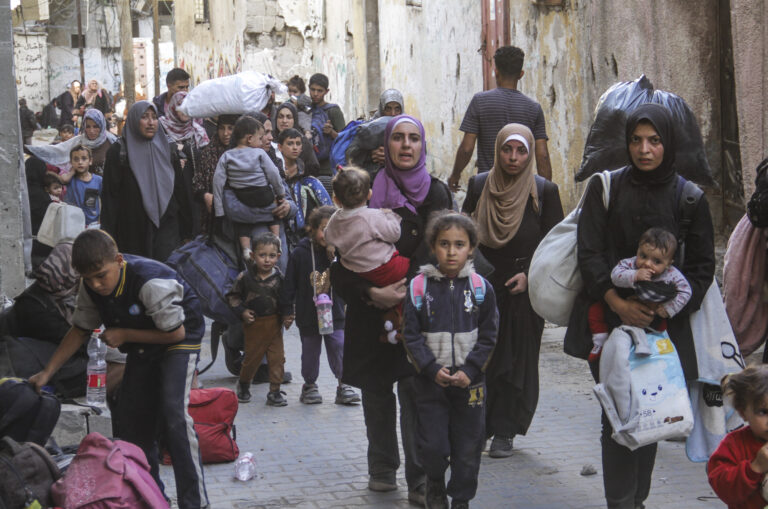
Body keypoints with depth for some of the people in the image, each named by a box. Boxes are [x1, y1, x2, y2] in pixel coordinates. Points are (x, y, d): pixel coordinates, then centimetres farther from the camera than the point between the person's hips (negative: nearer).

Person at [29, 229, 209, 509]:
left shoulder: (151, 283, -35)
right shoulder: (91, 287, -13)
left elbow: (176, 332, -26)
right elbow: (80, 331, 2)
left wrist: (123, 334, -22)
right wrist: (47, 373, -2)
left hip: (180, 339, -8)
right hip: (143, 347, 8)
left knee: (173, 410, -23)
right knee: (130, 415, 5)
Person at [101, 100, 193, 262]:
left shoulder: (166, 149, 11)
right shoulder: (118, 152, 1)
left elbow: (181, 191, 12)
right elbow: (110, 196, -2)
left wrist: (186, 231, 9)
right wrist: (109, 236, -9)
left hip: (166, 227, 2)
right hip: (133, 229, -2)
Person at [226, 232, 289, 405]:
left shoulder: (279, 278, -4)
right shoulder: (245, 277, -8)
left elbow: (285, 299, 6)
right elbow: (233, 296, 4)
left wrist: (287, 315, -8)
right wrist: (242, 311, -7)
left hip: (274, 323, 1)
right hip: (254, 324, -1)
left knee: (277, 357, 0)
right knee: (252, 357, 8)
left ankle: (275, 391, 9)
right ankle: (243, 385, 33)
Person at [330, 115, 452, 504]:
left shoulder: (436, 194, 4)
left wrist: (405, 289, -17)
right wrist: (371, 292, -17)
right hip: (371, 311, 1)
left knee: (416, 391, -6)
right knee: (376, 389, 8)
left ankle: (420, 480, -4)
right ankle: (382, 469, 21)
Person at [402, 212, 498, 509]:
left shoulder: (481, 288, -1)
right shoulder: (419, 287, -4)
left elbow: (488, 337, 1)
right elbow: (411, 336, -3)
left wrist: (470, 370, -11)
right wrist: (432, 369, -14)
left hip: (470, 381, 1)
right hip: (430, 379, -1)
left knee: (468, 446, 7)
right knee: (432, 444, 0)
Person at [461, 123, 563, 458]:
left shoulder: (544, 191, -2)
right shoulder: (479, 186, 4)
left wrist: (530, 274, -10)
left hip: (524, 290, -1)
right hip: (482, 287, 1)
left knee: (517, 360, 1)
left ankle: (505, 433, 10)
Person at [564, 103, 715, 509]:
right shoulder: (606, 188, 3)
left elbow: (702, 264, 4)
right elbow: (588, 253, -2)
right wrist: (619, 303, -14)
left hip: (664, 324, 1)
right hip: (609, 321, -1)